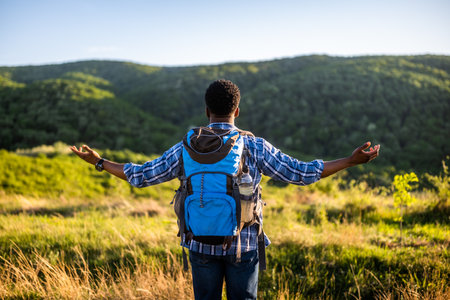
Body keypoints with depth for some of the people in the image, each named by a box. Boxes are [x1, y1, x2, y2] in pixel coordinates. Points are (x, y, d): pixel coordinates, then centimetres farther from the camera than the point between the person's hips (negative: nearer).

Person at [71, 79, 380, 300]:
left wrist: (99, 162, 14)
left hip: (201, 245, 1)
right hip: (243, 245, -1)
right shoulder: (255, 146, -7)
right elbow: (302, 173, -7)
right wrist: (353, 160, -1)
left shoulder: (187, 148, -3)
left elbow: (141, 176, 0)